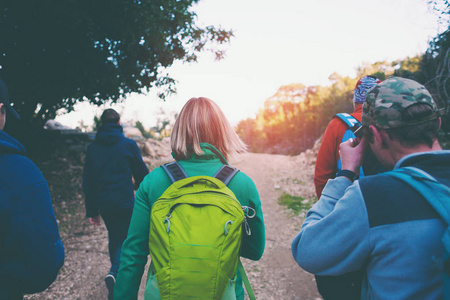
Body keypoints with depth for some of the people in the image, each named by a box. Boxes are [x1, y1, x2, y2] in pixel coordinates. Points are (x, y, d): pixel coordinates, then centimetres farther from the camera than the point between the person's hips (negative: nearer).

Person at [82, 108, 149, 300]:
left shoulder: (92, 148, 4)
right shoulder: (129, 145, -7)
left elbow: (87, 181, 5)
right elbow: (142, 175, -1)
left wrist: (91, 211, 11)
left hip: (103, 204, 4)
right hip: (124, 203, -4)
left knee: (114, 236, 22)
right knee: (125, 238, 7)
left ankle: (116, 271, 36)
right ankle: (115, 272, -15)